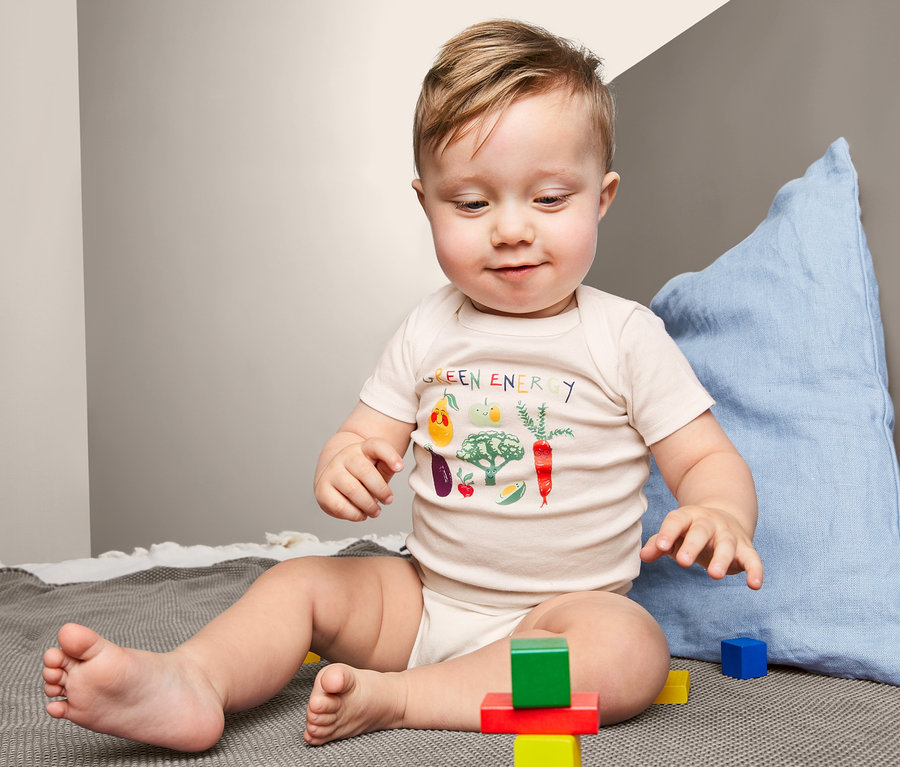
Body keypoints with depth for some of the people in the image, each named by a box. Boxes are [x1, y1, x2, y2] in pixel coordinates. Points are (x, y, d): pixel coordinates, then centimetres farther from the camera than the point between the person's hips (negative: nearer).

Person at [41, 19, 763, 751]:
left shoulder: (626, 337, -6)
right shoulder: (428, 333, 3)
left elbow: (708, 458, -6)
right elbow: (364, 436, 6)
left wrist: (721, 513, -31)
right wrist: (342, 467, -20)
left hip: (562, 611, -3)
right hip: (425, 595, 4)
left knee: (631, 651, -33)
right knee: (300, 581, -7)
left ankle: (392, 697, -33)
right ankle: (189, 680, -31)